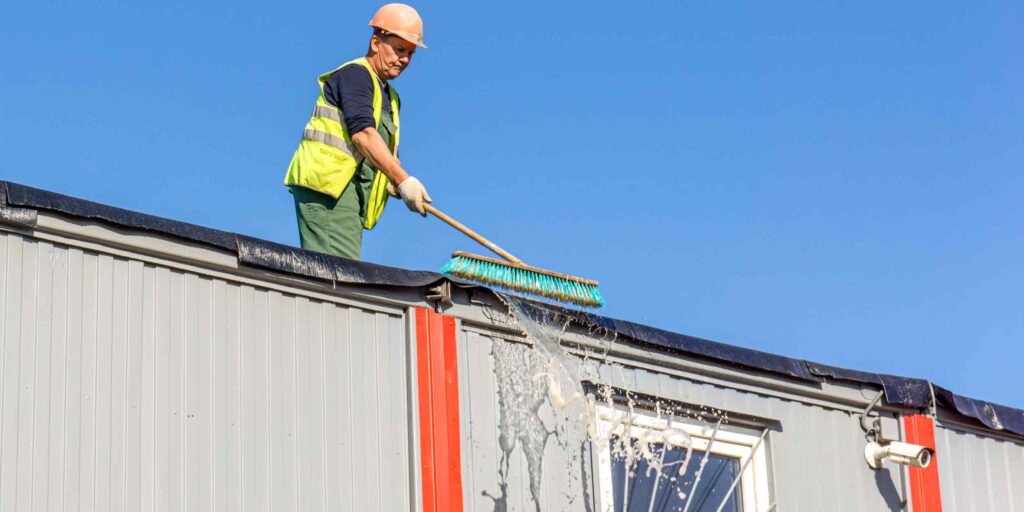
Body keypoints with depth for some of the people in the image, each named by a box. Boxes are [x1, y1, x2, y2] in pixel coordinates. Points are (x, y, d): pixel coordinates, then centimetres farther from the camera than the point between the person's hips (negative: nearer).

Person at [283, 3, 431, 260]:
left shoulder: (391, 97, 27)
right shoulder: (355, 74, -3)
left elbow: (386, 153, 25)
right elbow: (362, 133, -17)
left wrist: (394, 182, 1)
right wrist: (403, 180, -22)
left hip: (351, 192, 9)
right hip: (325, 184, -9)